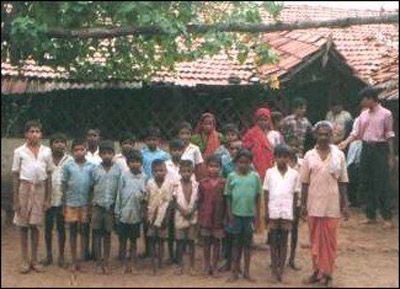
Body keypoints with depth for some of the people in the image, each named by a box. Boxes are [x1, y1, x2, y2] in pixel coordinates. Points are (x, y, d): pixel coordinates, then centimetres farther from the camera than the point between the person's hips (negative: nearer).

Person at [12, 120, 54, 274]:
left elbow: (49, 176, 6)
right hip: (24, 188, -1)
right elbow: (15, 176, -1)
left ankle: (34, 260, 17)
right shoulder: (19, 151, -3)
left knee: (35, 225, 7)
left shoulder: (46, 151, 3)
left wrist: (48, 198, 4)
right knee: (23, 226, 5)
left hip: (40, 188, 1)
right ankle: (25, 260, 14)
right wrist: (16, 200, -4)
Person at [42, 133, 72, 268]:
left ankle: (61, 255, 17)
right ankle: (49, 254, 21)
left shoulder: (69, 160, 0)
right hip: (48, 199, 1)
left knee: (61, 228, 7)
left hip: (62, 199, -1)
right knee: (48, 227, 9)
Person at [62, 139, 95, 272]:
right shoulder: (68, 166, 0)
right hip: (71, 203, 0)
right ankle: (74, 261, 13)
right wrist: (64, 206, 1)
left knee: (84, 230, 7)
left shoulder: (92, 166, 1)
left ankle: (85, 256, 18)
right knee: (73, 231, 6)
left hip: (86, 203, 0)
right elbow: (64, 186, 3)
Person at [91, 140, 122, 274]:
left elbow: (120, 189, 1)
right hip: (97, 205, 0)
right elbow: (90, 188, 4)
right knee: (97, 233, 5)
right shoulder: (95, 170, 0)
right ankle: (98, 262, 14)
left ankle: (106, 262, 16)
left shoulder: (118, 170, -2)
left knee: (107, 234, 8)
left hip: (111, 206, 0)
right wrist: (89, 206, 0)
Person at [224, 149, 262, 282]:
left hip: (249, 215, 1)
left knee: (247, 243, 10)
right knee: (236, 243, 8)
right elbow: (228, 197, 2)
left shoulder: (255, 177, 0)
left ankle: (247, 272, 19)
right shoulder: (232, 176, -1)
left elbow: (257, 198, 4)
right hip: (236, 214, -1)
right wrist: (229, 215, -2)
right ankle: (235, 272, 16)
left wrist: (257, 215, 1)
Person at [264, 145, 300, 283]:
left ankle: (281, 269, 10)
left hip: (287, 212, 0)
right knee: (274, 240, 5)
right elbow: (266, 193, 3)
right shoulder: (270, 172, 2)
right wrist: (266, 212, 0)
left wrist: (293, 212, 1)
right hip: (273, 212, 0)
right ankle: (274, 269, 10)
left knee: (284, 241, 5)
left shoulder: (294, 174, 2)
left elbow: (295, 195, 5)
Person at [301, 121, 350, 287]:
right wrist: (303, 204, 1)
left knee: (330, 240, 3)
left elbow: (342, 182, 2)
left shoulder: (338, 155, 0)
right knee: (315, 239, 9)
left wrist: (345, 205, 0)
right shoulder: (309, 156, 2)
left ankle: (327, 273, 14)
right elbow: (305, 183, 4)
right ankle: (317, 271, 22)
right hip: (314, 204, 1)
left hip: (332, 205, -1)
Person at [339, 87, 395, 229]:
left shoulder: (385, 114, -6)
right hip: (366, 149, 6)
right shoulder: (364, 115, 10)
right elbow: (355, 132, 8)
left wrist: (391, 157, -7)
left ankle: (387, 217, 1)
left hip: (380, 149, -6)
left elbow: (389, 136, -5)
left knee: (381, 185, -6)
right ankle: (371, 216, 17)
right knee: (368, 184, 9)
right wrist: (345, 142, -10)